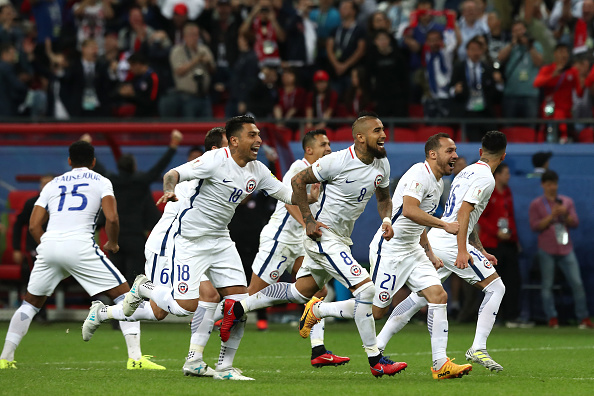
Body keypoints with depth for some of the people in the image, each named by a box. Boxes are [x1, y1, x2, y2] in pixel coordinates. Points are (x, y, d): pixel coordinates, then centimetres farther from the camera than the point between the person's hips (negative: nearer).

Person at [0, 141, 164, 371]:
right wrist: (112, 244, 16)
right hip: (80, 245, -4)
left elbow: (34, 225, 16)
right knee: (124, 295, 4)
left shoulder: (53, 185, 23)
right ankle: (135, 357, -9)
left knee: (31, 302, 23)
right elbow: (112, 218, -2)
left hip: (49, 244, 4)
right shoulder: (100, 182, 14)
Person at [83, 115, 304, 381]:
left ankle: (224, 368, 7)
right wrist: (169, 190, -43)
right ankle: (144, 287, 15)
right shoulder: (216, 160, -18)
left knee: (240, 300, -4)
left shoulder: (257, 171, 4)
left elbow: (287, 194, 12)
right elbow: (174, 174, -22)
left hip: (220, 240, 7)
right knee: (186, 305, -14)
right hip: (190, 240, -7)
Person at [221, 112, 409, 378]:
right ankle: (375, 360, -9)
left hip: (342, 239, 9)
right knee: (365, 289, -16)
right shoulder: (338, 161, -20)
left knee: (301, 291, 17)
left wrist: (386, 219, -1)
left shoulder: (382, 165, 2)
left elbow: (383, 197, 20)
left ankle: (238, 308, 29)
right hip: (323, 235, -9)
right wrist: (309, 221, -13)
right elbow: (298, 181, -10)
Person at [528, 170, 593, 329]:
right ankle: (552, 318, 4)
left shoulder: (567, 201, 13)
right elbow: (535, 226, -6)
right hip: (547, 250, -2)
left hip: (566, 249, 2)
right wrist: (551, 216, -15)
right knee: (547, 285, -2)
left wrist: (565, 214, -12)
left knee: (577, 283, -5)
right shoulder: (536, 205, 4)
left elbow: (575, 222, 8)